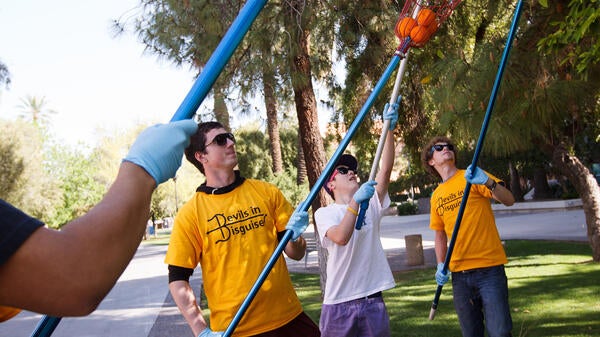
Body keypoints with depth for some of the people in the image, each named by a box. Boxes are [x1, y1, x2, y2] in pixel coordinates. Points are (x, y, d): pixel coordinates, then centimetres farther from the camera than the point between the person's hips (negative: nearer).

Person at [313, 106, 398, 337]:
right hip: (339, 303, -3)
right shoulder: (324, 213, 0)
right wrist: (355, 201, -27)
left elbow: (385, 170, -4)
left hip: (373, 300, 3)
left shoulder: (370, 204, 10)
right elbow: (341, 238, -20)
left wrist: (389, 130, -13)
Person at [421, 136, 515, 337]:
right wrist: (441, 265, 7)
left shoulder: (473, 177, -1)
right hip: (459, 273, 4)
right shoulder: (436, 196, 11)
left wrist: (487, 182, -31)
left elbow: (509, 200, -13)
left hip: (489, 268, -4)